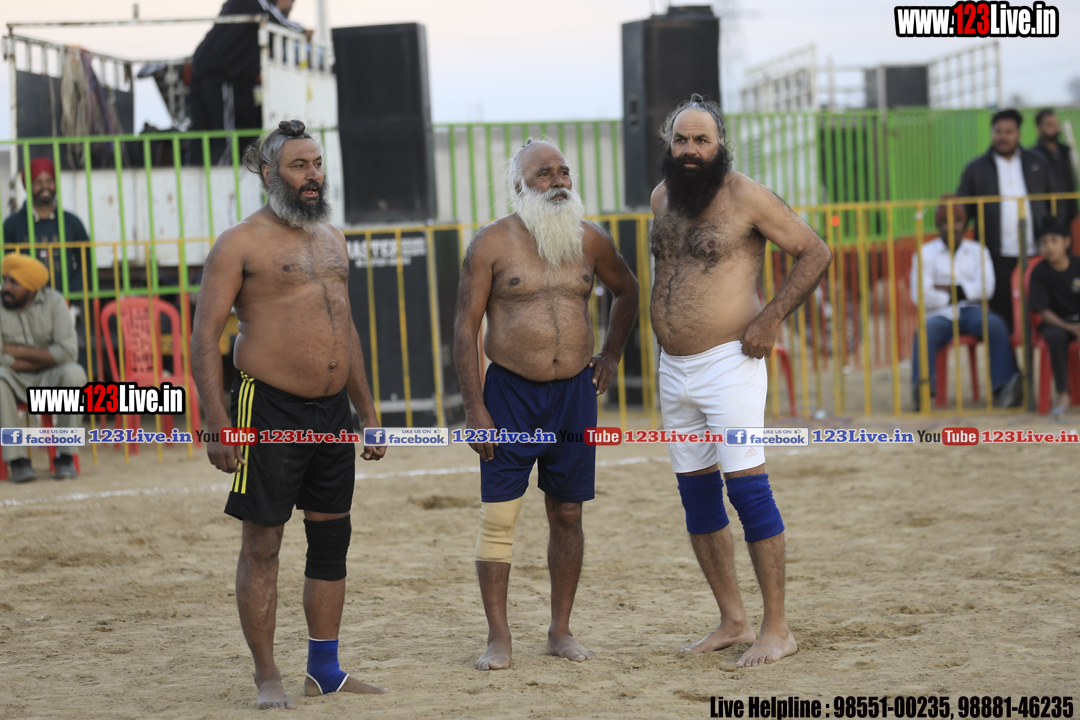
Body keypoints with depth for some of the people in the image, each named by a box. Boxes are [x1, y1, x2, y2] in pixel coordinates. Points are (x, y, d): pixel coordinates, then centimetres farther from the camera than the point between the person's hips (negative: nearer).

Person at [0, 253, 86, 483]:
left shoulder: (53, 302, -8)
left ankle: (66, 456, -23)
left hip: (50, 378, 0)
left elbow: (68, 352, -16)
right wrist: (45, 358, -16)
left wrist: (20, 351, -16)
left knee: (74, 374, -32)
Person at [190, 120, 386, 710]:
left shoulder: (331, 238, 16)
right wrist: (218, 425, -17)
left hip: (332, 410, 7)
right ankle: (267, 678, 6)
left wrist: (368, 413, 20)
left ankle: (324, 670, 18)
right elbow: (203, 339, -9)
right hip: (270, 410, -7)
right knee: (262, 544, -2)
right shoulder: (241, 243, -6)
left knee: (332, 537, 9)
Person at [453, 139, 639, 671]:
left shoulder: (589, 240, 6)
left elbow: (626, 290, 25)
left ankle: (561, 631, 16)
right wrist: (474, 407, -10)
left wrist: (611, 354, 16)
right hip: (510, 393, -3)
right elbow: (465, 327, -5)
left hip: (574, 393, 3)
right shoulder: (492, 244, -4)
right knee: (498, 516, -6)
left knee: (567, 516, 7)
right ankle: (498, 637, 1)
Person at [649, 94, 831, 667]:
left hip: (729, 364, -7)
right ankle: (732, 621, 19)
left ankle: (777, 629, -4)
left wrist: (771, 318, -13)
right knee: (697, 497, 10)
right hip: (673, 371, 7)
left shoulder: (744, 196, -9)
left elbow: (815, 252, -6)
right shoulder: (662, 197, 11)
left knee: (748, 490, -9)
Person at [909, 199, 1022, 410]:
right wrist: (956, 296, -1)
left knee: (996, 325, -33)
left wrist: (950, 289, -7)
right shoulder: (925, 253, 9)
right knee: (926, 332, -38)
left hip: (972, 311, 2)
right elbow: (920, 296, -3)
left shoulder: (978, 251, 17)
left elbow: (986, 288, 1)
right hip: (939, 314, -2)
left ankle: (1004, 384, -40)